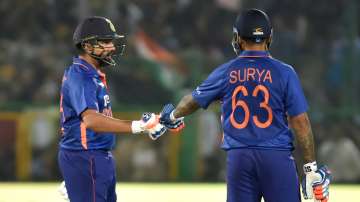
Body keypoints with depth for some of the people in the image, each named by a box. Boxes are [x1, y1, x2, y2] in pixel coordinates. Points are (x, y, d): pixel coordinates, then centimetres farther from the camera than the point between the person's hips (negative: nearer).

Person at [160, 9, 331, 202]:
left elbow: (194, 100, 19)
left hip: (238, 158, 3)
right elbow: (300, 121, -6)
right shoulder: (284, 72, -3)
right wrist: (311, 167, -2)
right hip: (276, 157, -3)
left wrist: (172, 115, 41)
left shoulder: (225, 72, 5)